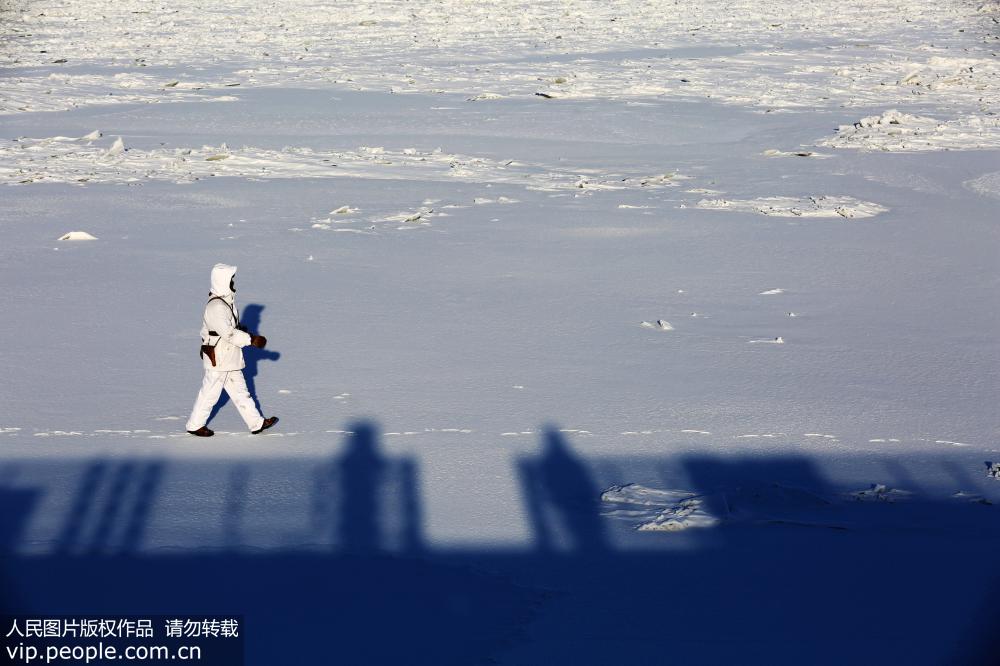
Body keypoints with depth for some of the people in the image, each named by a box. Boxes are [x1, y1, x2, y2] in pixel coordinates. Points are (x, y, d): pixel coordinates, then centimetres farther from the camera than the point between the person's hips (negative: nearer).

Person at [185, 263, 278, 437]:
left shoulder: (226, 300, 7)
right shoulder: (216, 306, -25)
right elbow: (229, 333, -28)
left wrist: (241, 331, 8)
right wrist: (251, 340, -24)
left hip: (230, 358, 10)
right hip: (218, 359, -10)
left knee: (240, 391, 14)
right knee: (210, 393, 5)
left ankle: (257, 423, 19)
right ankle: (195, 425, 21)